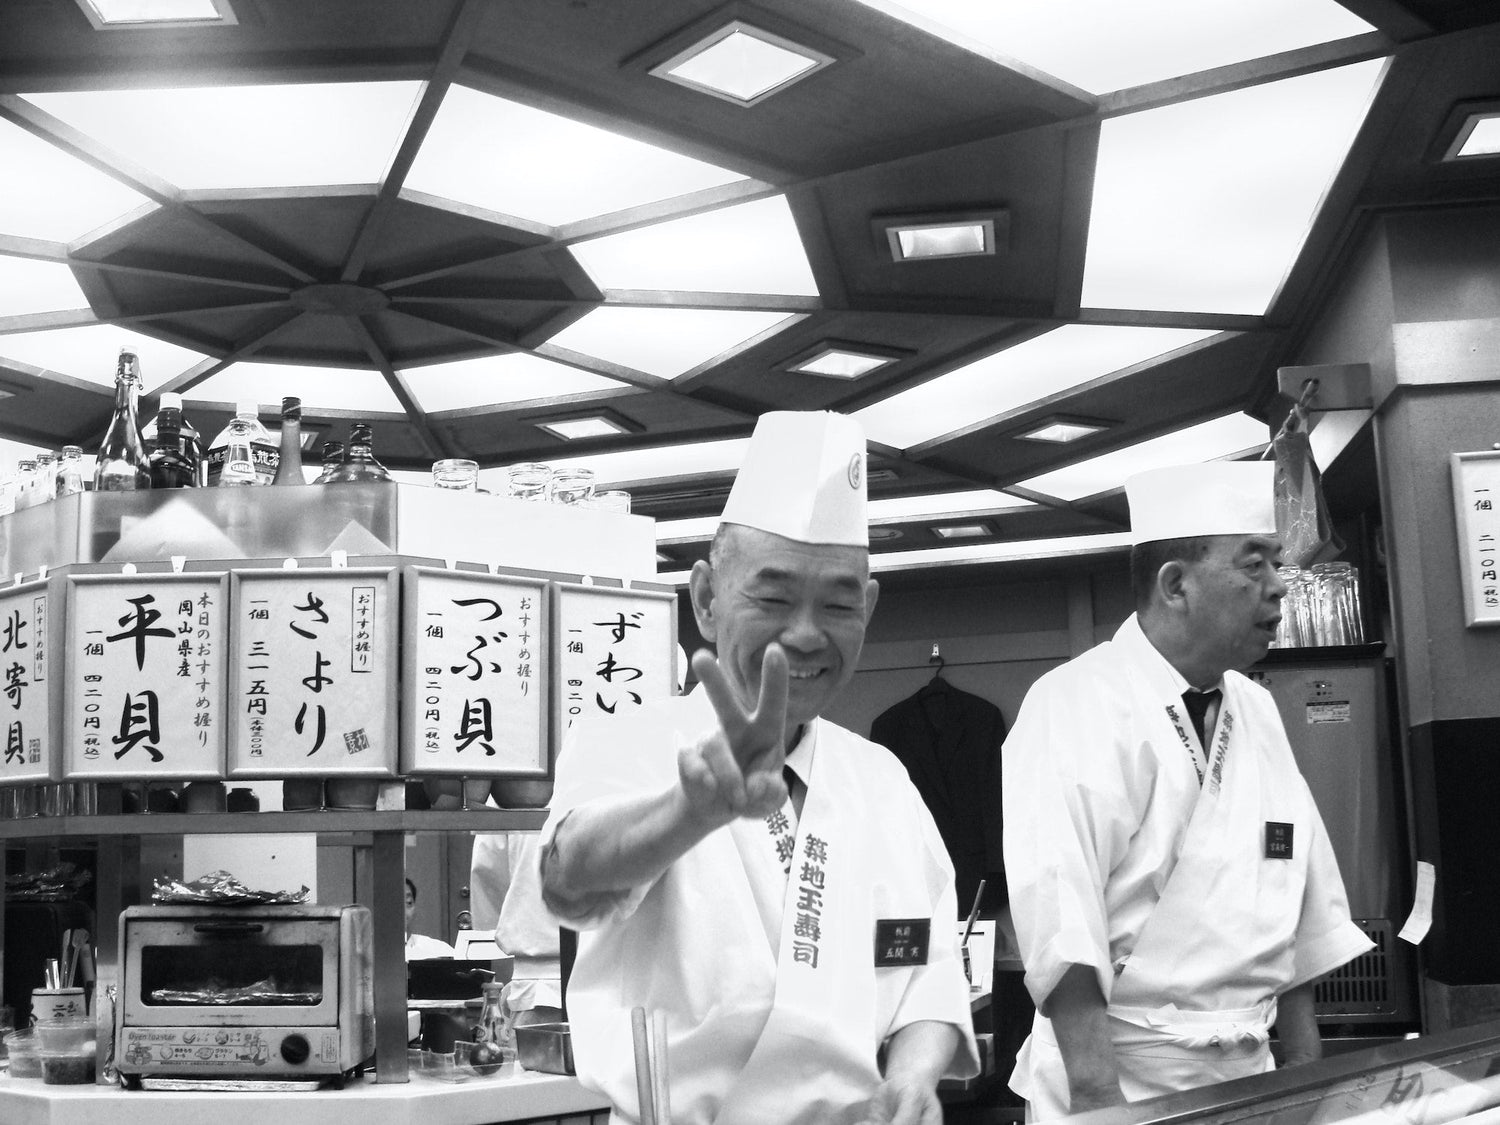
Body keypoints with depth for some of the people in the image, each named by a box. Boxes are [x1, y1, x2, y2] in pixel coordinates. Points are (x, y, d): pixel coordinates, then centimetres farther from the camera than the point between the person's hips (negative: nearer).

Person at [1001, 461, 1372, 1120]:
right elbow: (1061, 931, -24)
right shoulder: (1075, 710, -15)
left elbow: (1304, 921, 15)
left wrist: (1307, 1068, 13)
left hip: (1250, 1070, 7)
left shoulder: (1256, 710, 10)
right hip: (1121, 1070, -7)